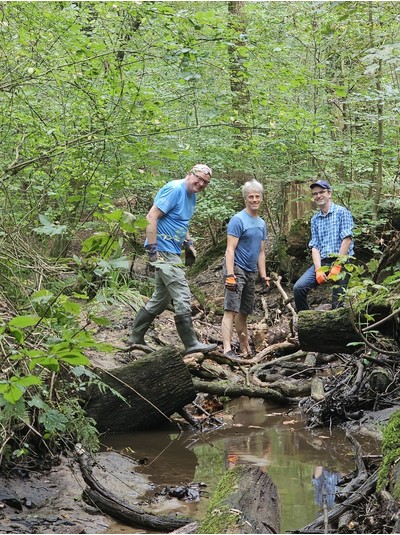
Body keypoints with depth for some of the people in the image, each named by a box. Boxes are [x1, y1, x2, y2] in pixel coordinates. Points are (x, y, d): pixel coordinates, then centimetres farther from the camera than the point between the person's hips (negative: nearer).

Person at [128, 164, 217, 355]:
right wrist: (152, 249, -24)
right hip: (163, 251, -10)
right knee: (182, 297, -13)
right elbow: (151, 217, -21)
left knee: (161, 299, 16)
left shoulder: (191, 195, 14)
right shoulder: (175, 189, -15)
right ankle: (191, 343, -11)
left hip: (172, 253, 10)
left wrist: (188, 243, 16)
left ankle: (136, 338, 24)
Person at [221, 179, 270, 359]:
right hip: (237, 269, -8)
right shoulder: (238, 220, -9)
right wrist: (230, 275, -23)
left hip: (251, 272, 8)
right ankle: (227, 349, -21)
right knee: (231, 310, -14)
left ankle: (245, 349, 20)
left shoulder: (261, 223, 15)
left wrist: (264, 276, 15)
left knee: (244, 312, 13)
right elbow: (230, 249, -15)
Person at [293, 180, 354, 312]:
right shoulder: (315, 219, 16)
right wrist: (318, 269, -7)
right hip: (322, 262, 5)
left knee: (338, 303, -7)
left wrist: (337, 266, -15)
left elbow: (346, 240, -9)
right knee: (299, 288, -12)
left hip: (341, 261, -5)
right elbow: (314, 246, 9)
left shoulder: (342, 212, -1)